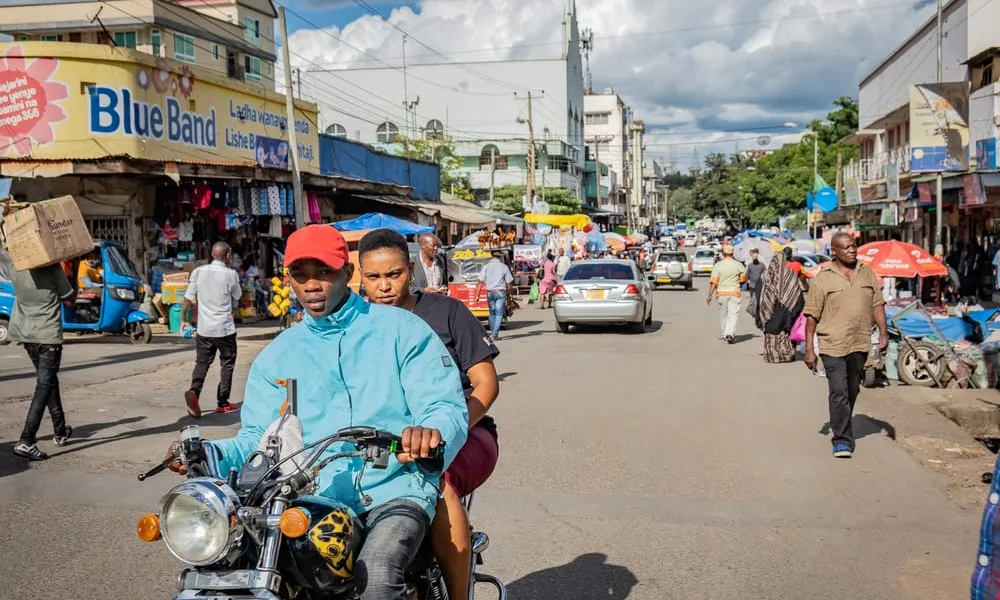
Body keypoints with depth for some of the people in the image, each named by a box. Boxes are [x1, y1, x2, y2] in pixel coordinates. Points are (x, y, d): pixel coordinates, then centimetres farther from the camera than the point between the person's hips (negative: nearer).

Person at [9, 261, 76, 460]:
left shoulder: (16, 270, 0)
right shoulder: (52, 269, -14)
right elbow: (69, 300, -6)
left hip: (25, 333, 6)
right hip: (48, 334, -6)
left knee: (48, 381, 20)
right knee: (44, 386, -5)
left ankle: (60, 432, 30)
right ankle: (26, 441, -15)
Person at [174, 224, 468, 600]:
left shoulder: (401, 330, 2)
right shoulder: (275, 357, 15)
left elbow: (447, 407, -7)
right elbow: (258, 438, 10)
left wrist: (432, 433, -31)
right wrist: (211, 456, -11)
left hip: (394, 489, -3)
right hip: (312, 498, 4)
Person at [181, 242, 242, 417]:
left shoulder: (198, 272, -1)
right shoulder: (231, 274, -8)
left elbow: (188, 298, 1)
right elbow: (237, 297, 7)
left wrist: (183, 320, 14)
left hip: (204, 328, 3)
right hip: (225, 328, -2)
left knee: (202, 363, 10)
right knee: (227, 365, 12)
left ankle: (194, 391, -16)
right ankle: (222, 403, 13)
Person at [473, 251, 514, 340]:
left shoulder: (486, 267, 0)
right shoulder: (504, 267, -2)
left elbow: (480, 282, -4)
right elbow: (509, 283, 0)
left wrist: (477, 295, -2)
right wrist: (511, 293, 13)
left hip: (490, 292, 2)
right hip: (501, 292, -2)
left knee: (492, 313, 16)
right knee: (499, 314, 2)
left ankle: (493, 333, 18)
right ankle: (495, 334, -7)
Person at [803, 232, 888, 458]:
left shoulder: (867, 274, 9)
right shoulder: (823, 278, -5)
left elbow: (877, 305, 13)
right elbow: (812, 316, -4)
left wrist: (883, 332, 0)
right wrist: (809, 349, -7)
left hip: (860, 345, 5)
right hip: (833, 346, -5)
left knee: (852, 392, 15)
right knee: (839, 393, -9)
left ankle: (842, 429, 33)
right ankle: (842, 440, -4)